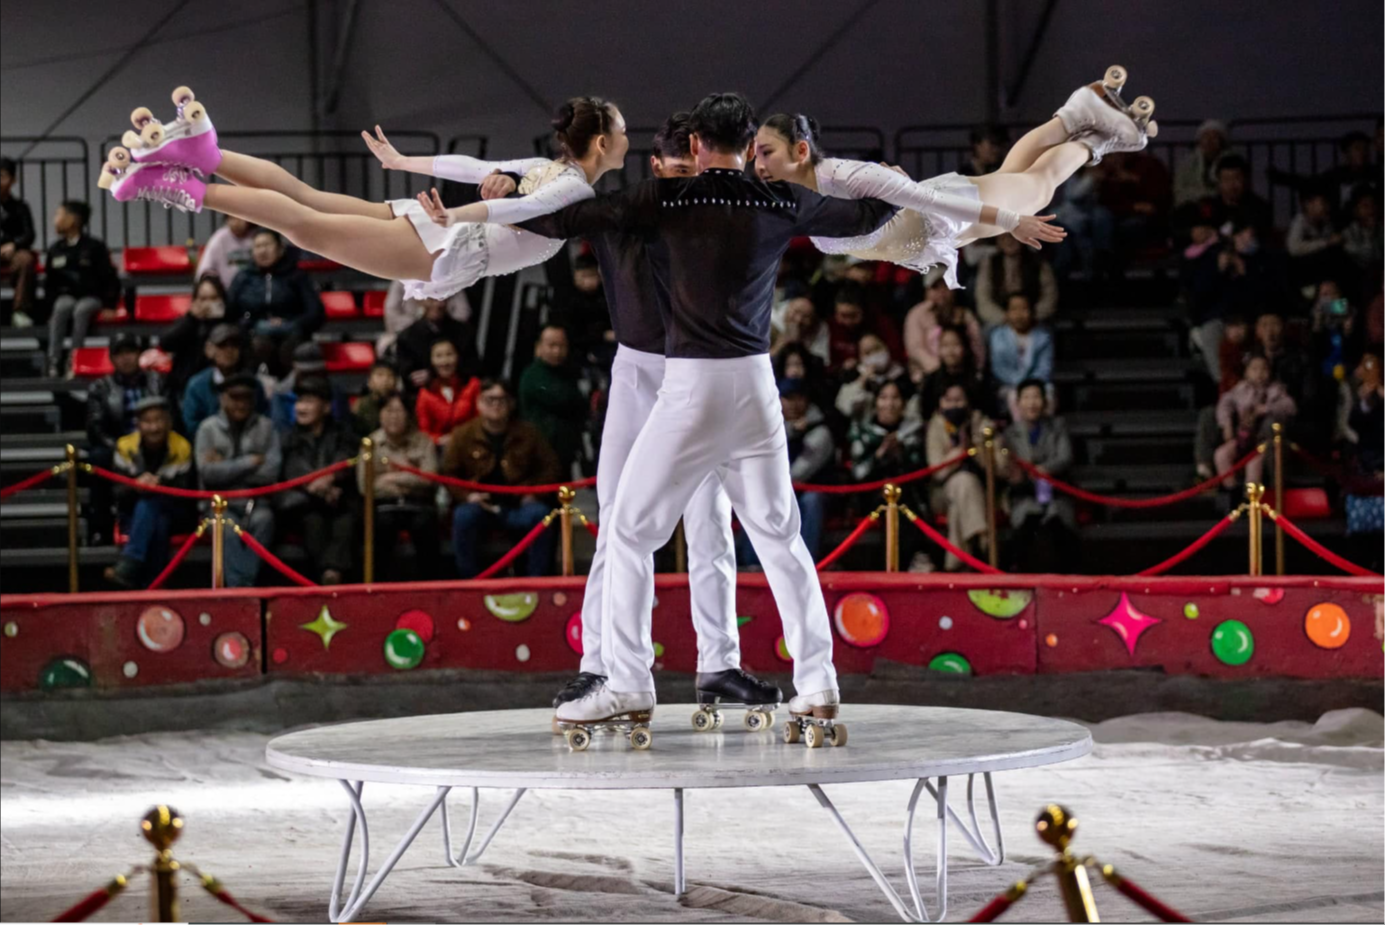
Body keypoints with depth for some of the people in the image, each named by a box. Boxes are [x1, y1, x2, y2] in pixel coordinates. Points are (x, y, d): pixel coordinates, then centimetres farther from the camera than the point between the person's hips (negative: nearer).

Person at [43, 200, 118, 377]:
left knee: (81, 309, -36)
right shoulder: (55, 249, 8)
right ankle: (54, 361, -39)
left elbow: (109, 279, 0)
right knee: (62, 307, -34)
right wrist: (54, 299, 1)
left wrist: (108, 304, -8)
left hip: (92, 297, -2)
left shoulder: (95, 247, -1)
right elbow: (49, 283, 16)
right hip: (66, 296, 2)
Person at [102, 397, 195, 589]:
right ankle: (152, 583, -41)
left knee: (147, 504, -36)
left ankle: (128, 568, -44)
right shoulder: (126, 447, -8)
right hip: (134, 515, 0)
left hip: (171, 512, 0)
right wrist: (136, 487, -34)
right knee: (156, 524, -36)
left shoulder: (181, 448, -10)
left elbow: (183, 493, -13)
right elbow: (119, 495, -9)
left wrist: (159, 486, -35)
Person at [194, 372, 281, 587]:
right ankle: (239, 586, -44)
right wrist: (251, 462, -6)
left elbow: (271, 472, -5)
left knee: (263, 519, -33)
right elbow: (208, 472, -9)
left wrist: (226, 467, -6)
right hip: (219, 504, -1)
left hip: (256, 503, 1)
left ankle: (244, 585, -41)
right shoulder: (208, 428, 5)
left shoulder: (265, 427, 8)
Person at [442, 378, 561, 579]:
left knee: (540, 514, -30)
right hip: (481, 505, -1)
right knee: (463, 515, -34)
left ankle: (536, 578, -20)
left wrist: (533, 491, -5)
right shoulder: (463, 435, 4)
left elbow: (550, 468, 12)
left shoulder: (528, 433, 7)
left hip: (517, 506, 1)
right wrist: (467, 495, -9)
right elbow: (449, 472, 8)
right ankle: (469, 582, -26)